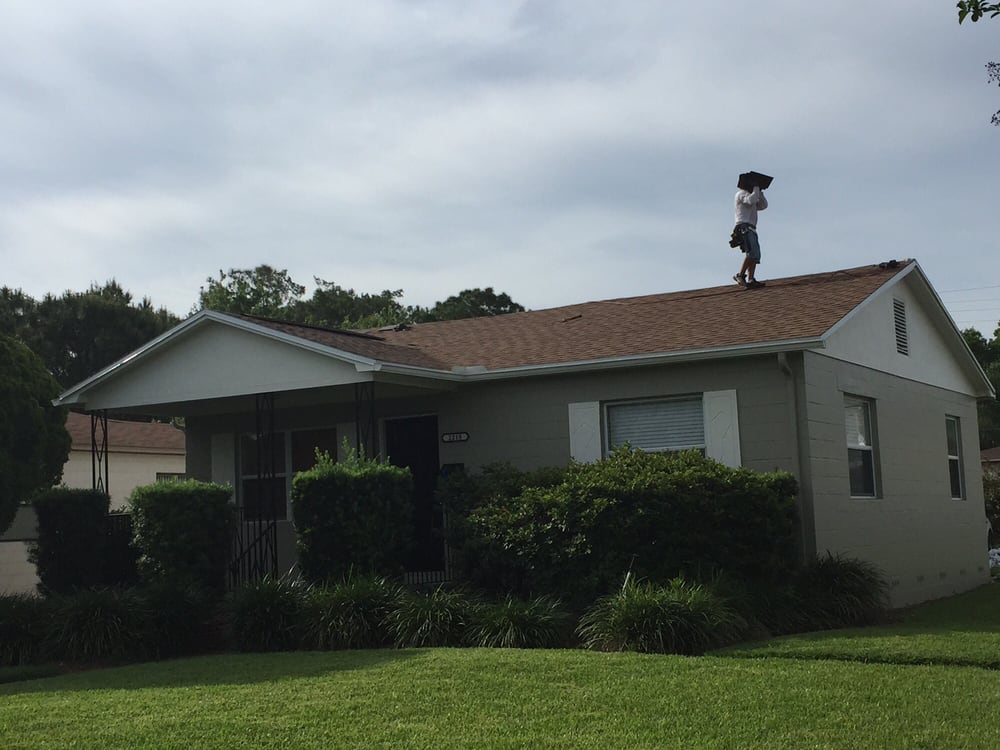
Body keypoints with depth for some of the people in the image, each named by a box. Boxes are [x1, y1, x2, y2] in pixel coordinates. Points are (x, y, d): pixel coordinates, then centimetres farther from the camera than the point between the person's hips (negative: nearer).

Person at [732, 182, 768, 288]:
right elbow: (751, 200, -16)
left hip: (751, 230, 10)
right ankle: (740, 275, -26)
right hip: (744, 227, -10)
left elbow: (763, 205, 27)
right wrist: (756, 188, -3)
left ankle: (751, 280, -13)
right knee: (752, 252, -23)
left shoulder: (750, 197, 32)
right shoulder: (741, 193, 3)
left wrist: (759, 191, 21)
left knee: (755, 255, -3)